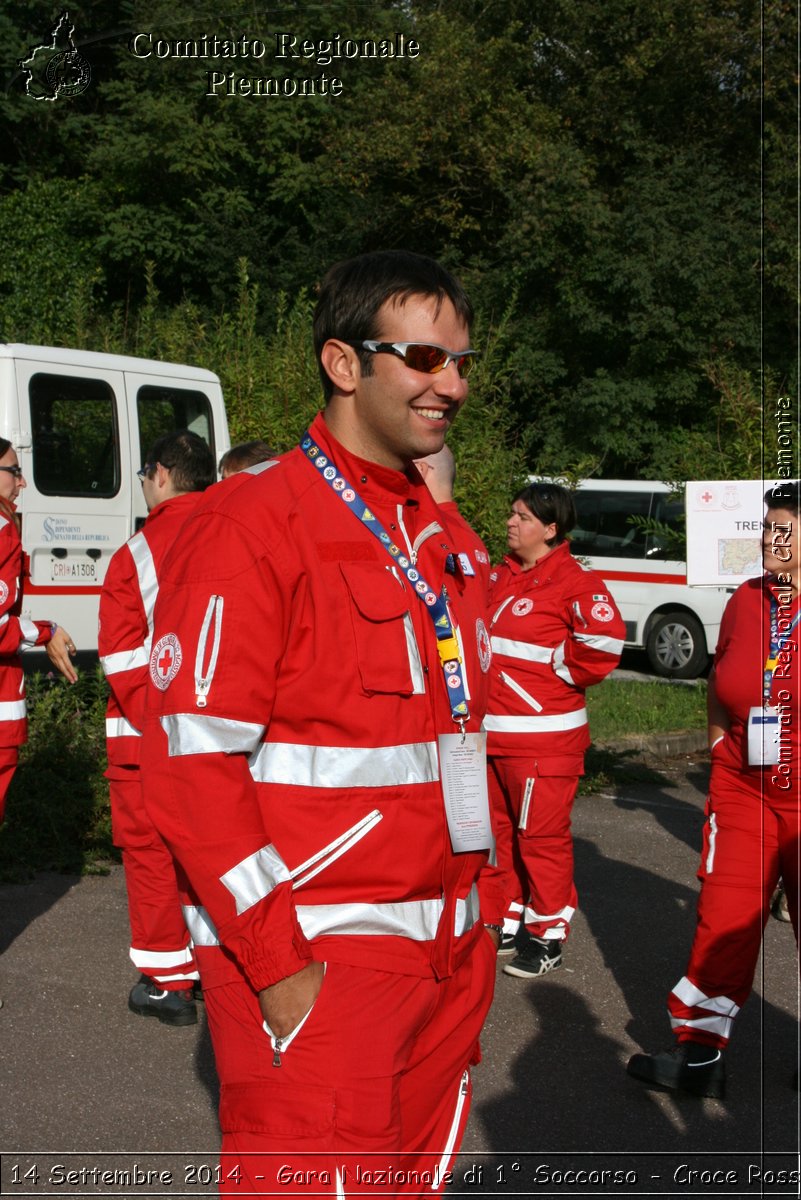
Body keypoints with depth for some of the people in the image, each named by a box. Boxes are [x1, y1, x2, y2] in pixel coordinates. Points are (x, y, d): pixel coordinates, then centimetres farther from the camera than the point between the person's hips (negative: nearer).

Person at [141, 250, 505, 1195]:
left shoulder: (438, 539, 12)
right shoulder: (252, 525, -13)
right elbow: (191, 765, -18)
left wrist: (480, 905, 14)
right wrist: (277, 966, -18)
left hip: (446, 959, 8)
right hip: (317, 971, -8)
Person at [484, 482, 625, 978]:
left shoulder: (575, 583, -13)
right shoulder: (501, 577, 12)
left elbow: (603, 640, -23)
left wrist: (557, 674, -12)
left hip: (542, 738, -8)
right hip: (491, 732, 8)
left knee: (542, 836, -1)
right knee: (502, 832, 16)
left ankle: (548, 936, 12)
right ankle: (511, 923, 29)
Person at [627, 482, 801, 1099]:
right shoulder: (746, 601, 6)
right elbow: (720, 685, 21)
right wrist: (721, 744, 13)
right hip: (743, 787, 4)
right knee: (725, 916, 4)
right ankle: (700, 1051, 12)